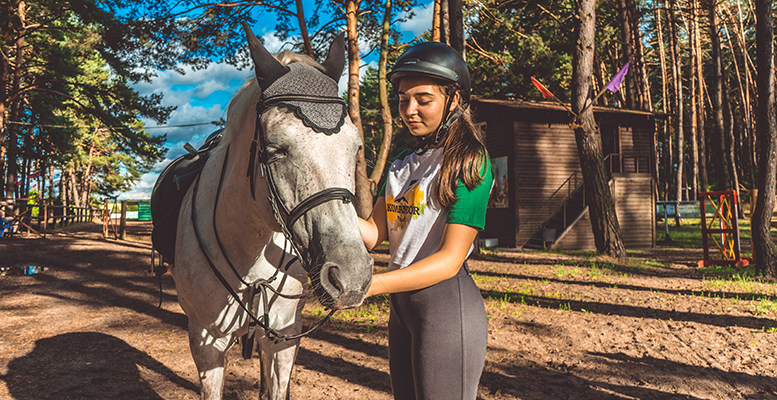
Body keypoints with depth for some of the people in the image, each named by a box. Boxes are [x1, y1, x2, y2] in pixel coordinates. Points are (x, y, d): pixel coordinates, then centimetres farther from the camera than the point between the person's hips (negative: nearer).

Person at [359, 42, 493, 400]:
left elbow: (450, 259, -18)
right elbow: (374, 233, 4)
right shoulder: (402, 166, 12)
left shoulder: (471, 163, -11)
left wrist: (373, 284, -28)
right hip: (401, 304, 8)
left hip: (447, 304, -7)